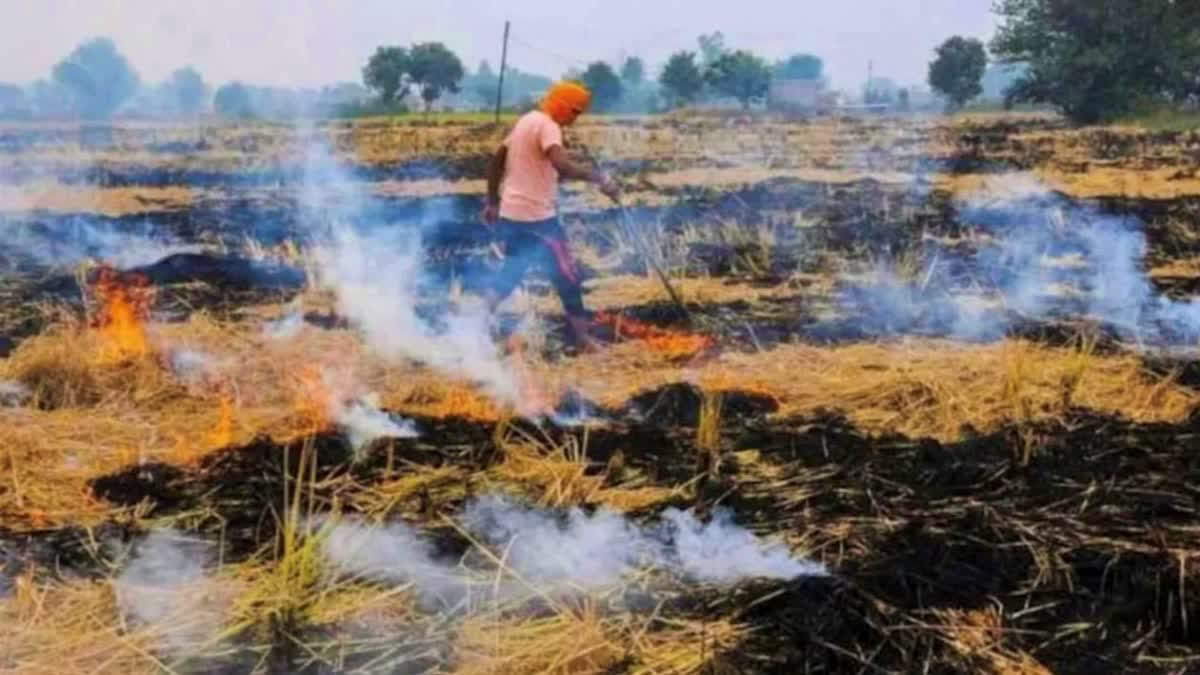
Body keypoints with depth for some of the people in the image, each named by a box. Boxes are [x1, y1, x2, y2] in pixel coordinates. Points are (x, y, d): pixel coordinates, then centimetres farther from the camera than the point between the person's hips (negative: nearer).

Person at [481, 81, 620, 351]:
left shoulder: (526, 121, 15)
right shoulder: (547, 126, -14)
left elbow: (496, 161, 19)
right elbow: (562, 166, -32)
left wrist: (493, 202, 23)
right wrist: (601, 179, -30)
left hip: (511, 213, 9)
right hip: (537, 216, -9)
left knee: (511, 271, 20)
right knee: (567, 275, 1)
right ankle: (581, 337, 7)